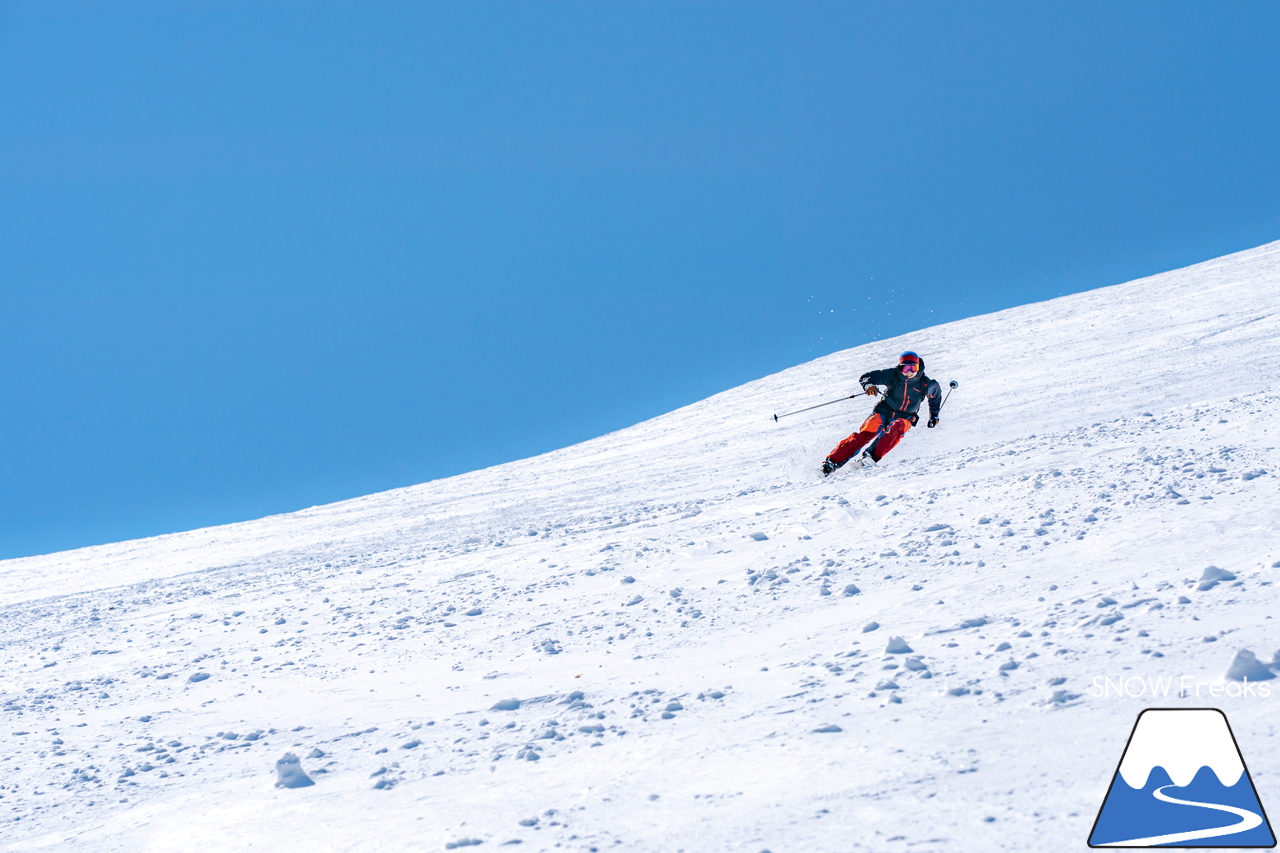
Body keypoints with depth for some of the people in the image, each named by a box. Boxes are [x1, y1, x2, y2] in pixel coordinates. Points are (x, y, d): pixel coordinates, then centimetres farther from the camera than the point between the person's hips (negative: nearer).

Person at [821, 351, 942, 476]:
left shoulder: (925, 384, -7)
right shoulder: (892, 375, -11)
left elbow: (936, 394, 18)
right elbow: (865, 378, -9)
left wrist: (934, 416, 24)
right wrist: (868, 385, -33)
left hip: (904, 418, 1)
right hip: (884, 412, -1)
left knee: (896, 429, -36)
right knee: (864, 435, -24)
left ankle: (872, 455, -50)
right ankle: (831, 462, -29)